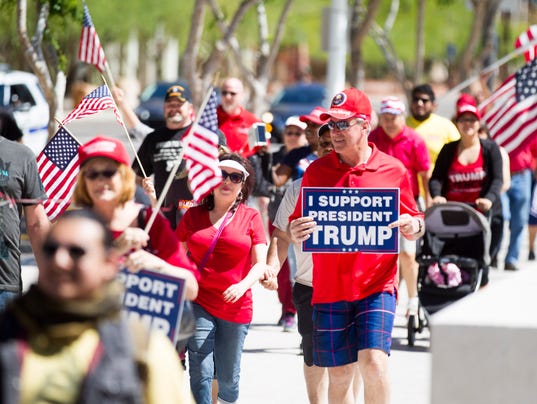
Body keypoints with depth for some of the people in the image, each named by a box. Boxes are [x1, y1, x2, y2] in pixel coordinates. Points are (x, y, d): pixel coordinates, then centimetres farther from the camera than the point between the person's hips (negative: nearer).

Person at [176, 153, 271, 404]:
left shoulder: (250, 217, 5)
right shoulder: (193, 215, 8)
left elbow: (260, 263, 0)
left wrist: (243, 285, -18)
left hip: (236, 307, 0)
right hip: (198, 303, 0)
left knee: (228, 378, 8)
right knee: (201, 374, -12)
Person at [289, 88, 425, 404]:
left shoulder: (393, 170, 2)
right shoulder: (316, 171, 6)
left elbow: (414, 223, 11)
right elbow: (296, 226, 10)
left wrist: (414, 227, -13)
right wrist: (295, 233, -13)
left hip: (377, 284, -2)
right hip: (329, 288, 2)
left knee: (374, 361, -17)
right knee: (339, 375, 6)